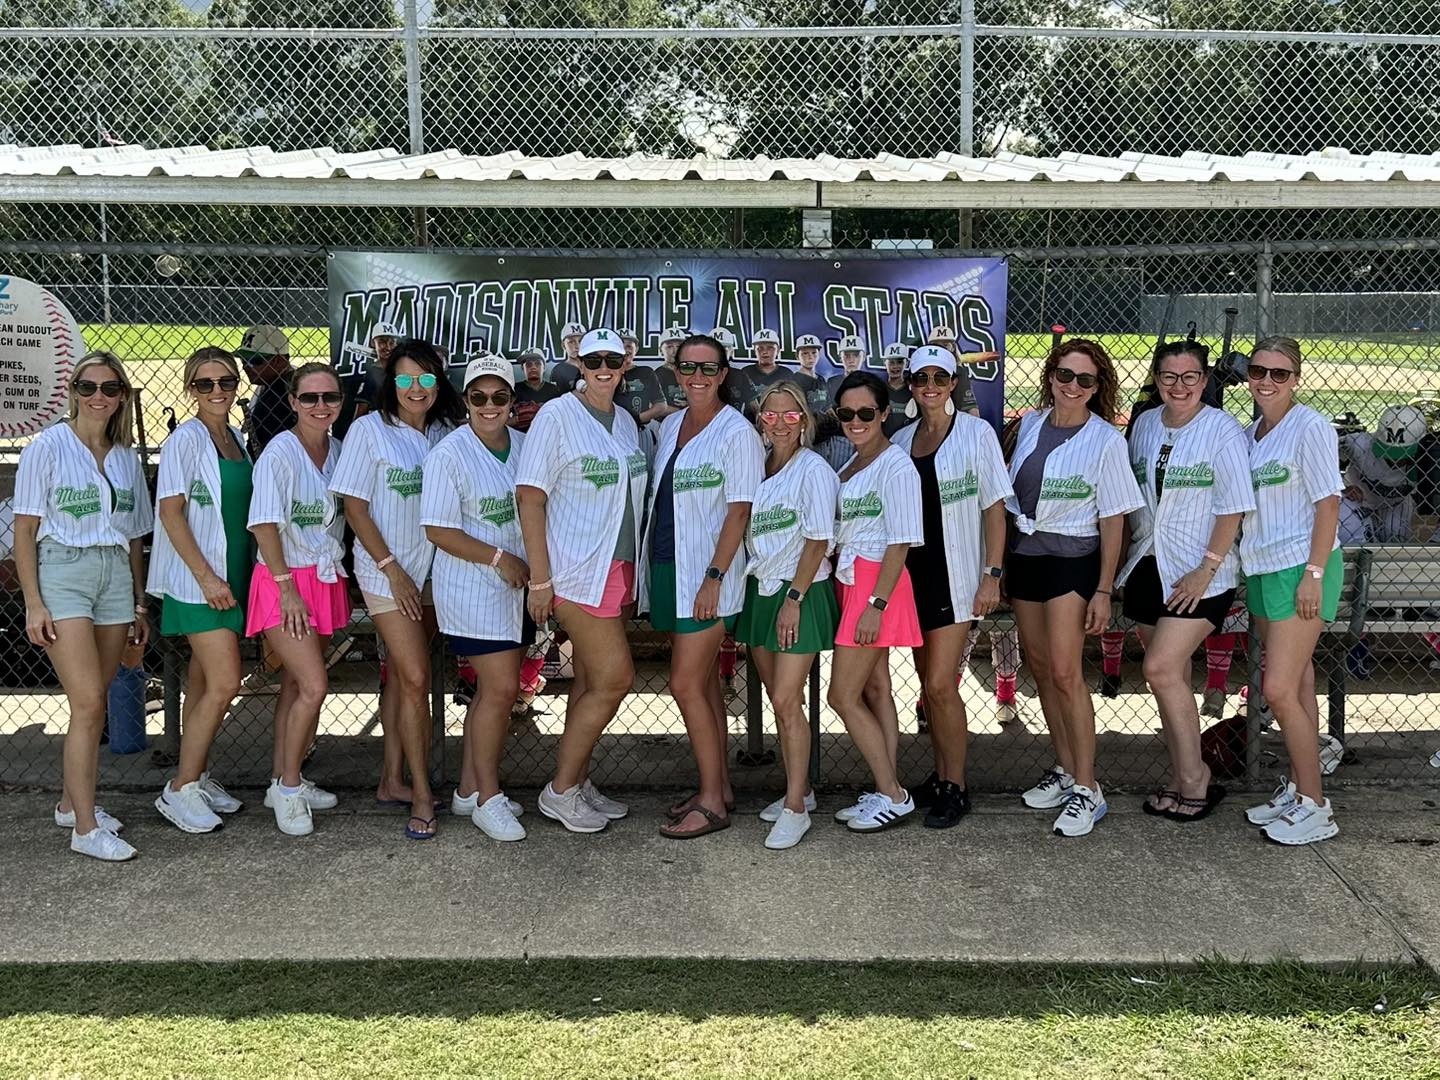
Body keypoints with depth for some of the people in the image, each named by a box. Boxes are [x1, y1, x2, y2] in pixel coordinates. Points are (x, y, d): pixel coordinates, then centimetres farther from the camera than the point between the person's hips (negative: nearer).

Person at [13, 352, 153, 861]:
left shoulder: (127, 457, 13)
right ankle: (86, 828, -6)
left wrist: (140, 604, 16)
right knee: (88, 703, -12)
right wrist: (33, 602, -11)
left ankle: (71, 802, 25)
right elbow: (25, 530, -4)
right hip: (62, 574, -5)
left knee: (93, 702, 8)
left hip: (115, 576, 5)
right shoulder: (47, 447, -2)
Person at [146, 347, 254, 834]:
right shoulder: (186, 439, -10)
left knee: (204, 683, 13)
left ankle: (197, 777, 22)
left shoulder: (236, 438, 12)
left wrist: (236, 574, 14)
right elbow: (171, 512, -14)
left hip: (232, 576, 7)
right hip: (197, 578, -7)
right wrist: (207, 576, -19)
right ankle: (180, 790, -3)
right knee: (224, 683, -12)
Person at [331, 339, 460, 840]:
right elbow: (355, 507, -6)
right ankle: (422, 795, -1)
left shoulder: (445, 432, 5)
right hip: (386, 572, -4)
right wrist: (392, 569, -11)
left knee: (400, 673, 13)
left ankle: (392, 780, 22)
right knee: (416, 678, -9)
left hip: (432, 570, 5)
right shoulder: (369, 430, -6)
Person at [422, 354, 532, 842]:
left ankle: (469, 789, 23)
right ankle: (488, 797, 5)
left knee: (494, 690, 10)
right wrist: (499, 558, -15)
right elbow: (438, 530, -13)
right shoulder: (448, 454, -11)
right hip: (473, 588, -6)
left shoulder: (525, 445, 7)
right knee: (500, 689, -9)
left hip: (518, 585, 7)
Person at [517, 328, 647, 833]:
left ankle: (578, 783, 23)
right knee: (615, 679, -8)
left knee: (592, 681, 12)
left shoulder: (626, 422, 12)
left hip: (617, 568, 7)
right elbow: (530, 497, -13)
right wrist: (540, 579, -15)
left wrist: (633, 571, 14)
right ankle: (561, 790, 5)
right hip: (577, 571, -7)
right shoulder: (556, 416, -10)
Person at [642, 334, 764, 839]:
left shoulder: (736, 431, -9)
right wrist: (649, 566, 12)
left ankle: (712, 803, 1)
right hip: (668, 568, 7)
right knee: (704, 682, 13)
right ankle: (718, 786, 22)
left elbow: (739, 512, -13)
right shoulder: (671, 425, 12)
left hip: (707, 574, -7)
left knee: (686, 684, -8)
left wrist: (714, 578, -19)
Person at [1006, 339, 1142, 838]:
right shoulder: (1029, 424, 6)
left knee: (1064, 671, -12)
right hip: (1023, 554, 6)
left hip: (1072, 559, -5)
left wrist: (1103, 590, -11)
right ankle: (1064, 768, 24)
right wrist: (998, 564, 11)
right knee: (1040, 667, 10)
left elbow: (1113, 520, -7)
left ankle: (1086, 789, -5)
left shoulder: (1106, 440, -8)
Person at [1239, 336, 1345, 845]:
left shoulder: (1310, 428, -11)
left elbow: (1328, 505, -13)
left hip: (1300, 570, -7)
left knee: (1279, 689, -10)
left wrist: (1314, 574, -17)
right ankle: (1296, 789, 21)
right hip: (1260, 570, 7)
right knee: (1294, 686, 13)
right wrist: (1244, 567, 12)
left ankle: (1315, 805, 1)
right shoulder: (1249, 435, 11)